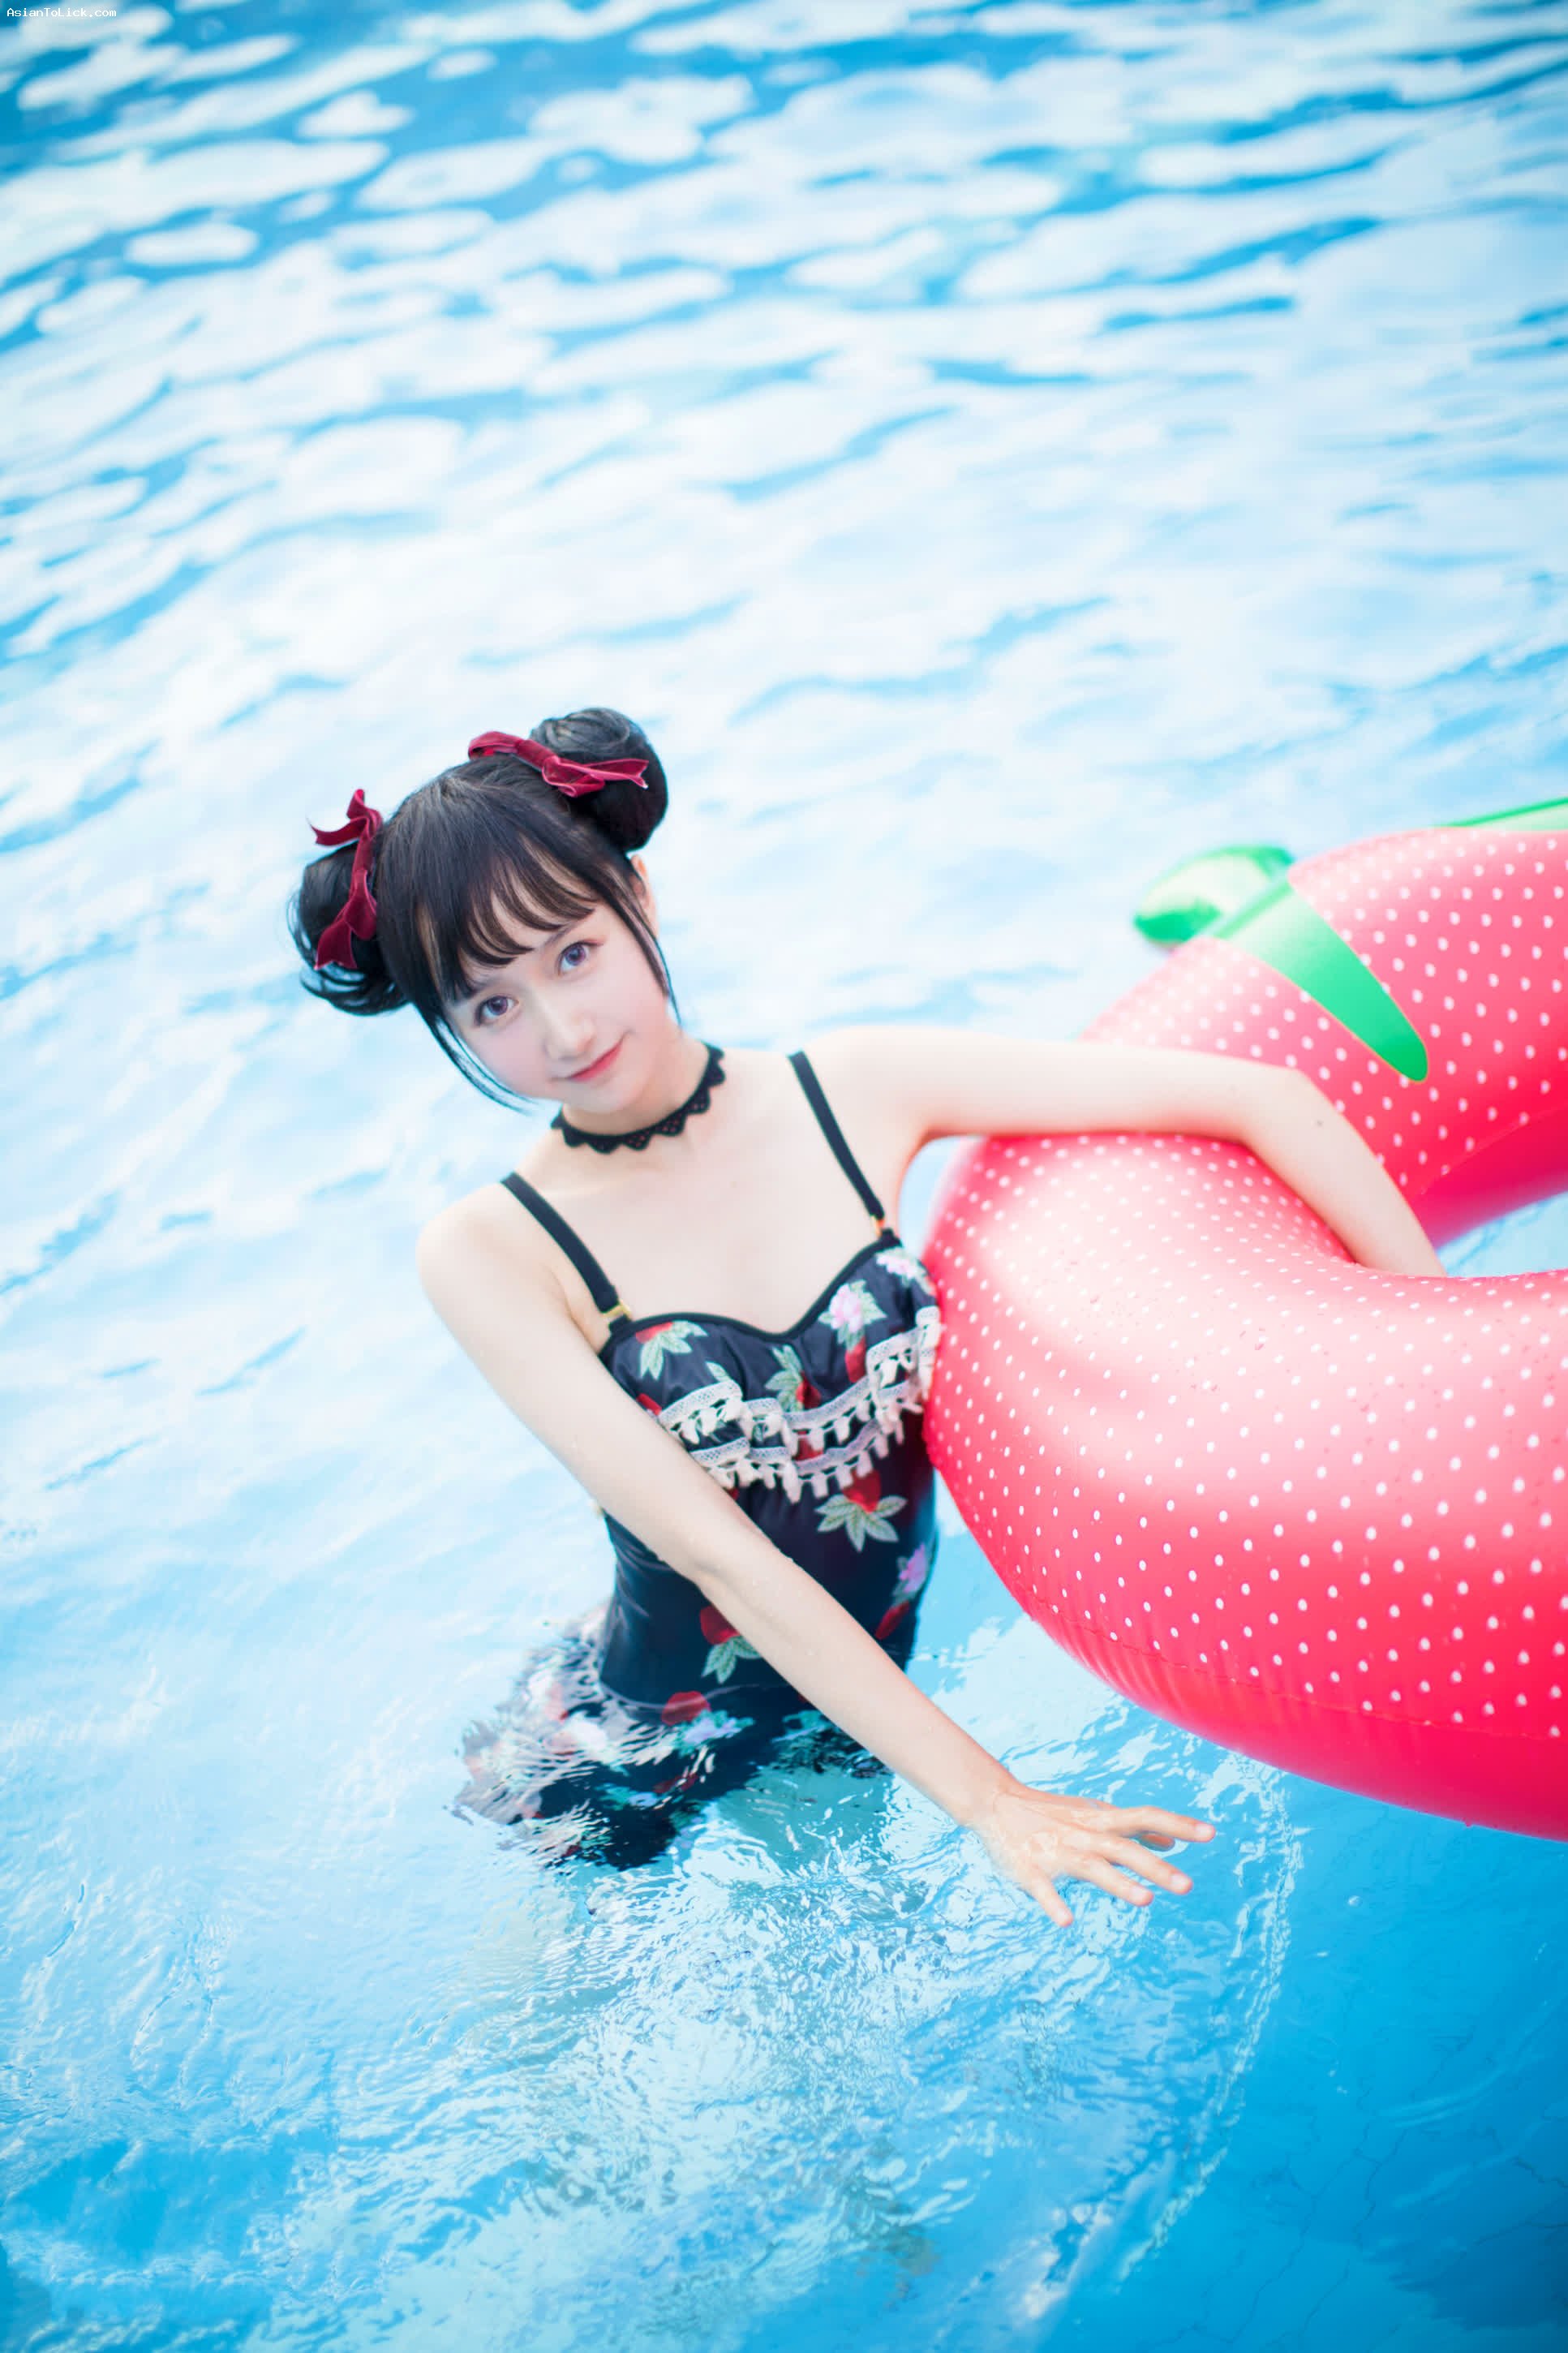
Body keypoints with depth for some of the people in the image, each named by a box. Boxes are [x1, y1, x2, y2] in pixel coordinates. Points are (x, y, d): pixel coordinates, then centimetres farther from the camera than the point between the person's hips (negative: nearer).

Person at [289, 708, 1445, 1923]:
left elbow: (1260, 1095, -16)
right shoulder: (490, 1255, -20)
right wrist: (989, 1797, -31)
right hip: (631, 1767, -2)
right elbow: (718, 1553, -27)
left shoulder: (858, 1091, -15)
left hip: (859, 1719, 3)